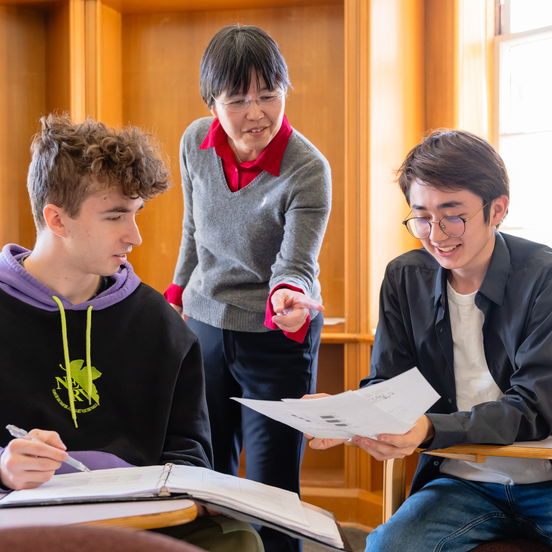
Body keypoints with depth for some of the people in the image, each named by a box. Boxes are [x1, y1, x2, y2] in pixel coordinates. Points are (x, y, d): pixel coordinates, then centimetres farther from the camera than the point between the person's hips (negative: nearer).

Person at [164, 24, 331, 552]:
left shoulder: (308, 168, -19)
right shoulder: (196, 142, -4)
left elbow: (297, 262, -22)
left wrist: (288, 296, -44)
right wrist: (178, 293, 18)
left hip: (276, 342, -4)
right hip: (204, 326, 5)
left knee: (271, 495, -3)